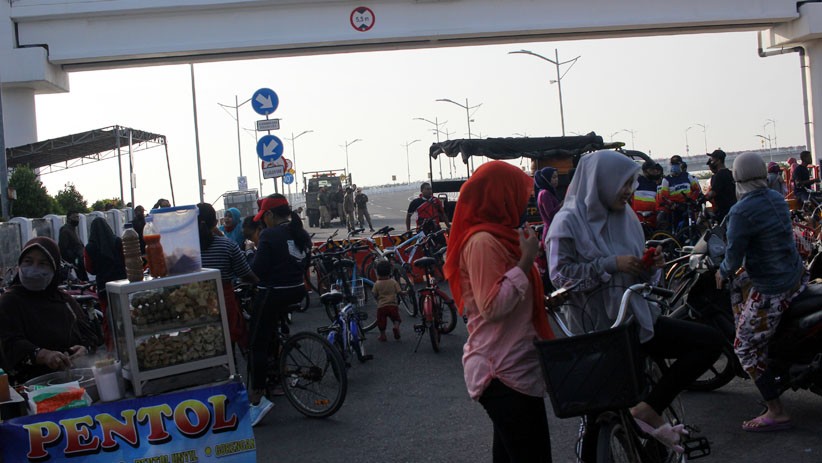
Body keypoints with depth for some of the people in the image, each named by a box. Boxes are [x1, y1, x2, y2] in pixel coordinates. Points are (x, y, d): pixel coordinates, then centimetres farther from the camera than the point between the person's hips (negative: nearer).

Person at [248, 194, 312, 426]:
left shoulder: (270, 235, -15)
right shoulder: (303, 235, 8)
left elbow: (259, 268, -16)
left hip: (273, 293, -8)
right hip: (297, 291, 8)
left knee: (258, 344, -2)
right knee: (269, 331, 28)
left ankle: (256, 399, -6)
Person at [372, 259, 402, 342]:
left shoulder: (377, 284, -6)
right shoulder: (393, 282, -4)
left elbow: (375, 295, -3)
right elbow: (399, 292, -4)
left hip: (381, 306, -1)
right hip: (392, 305, 1)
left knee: (381, 322, 12)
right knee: (396, 319, 15)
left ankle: (382, 336, 16)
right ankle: (396, 326, -13)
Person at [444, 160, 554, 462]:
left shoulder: (495, 235, 15)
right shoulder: (482, 241, -17)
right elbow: (492, 308, -23)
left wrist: (548, 299, 19)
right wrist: (526, 261, -20)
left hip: (511, 368, 11)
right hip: (505, 373, -11)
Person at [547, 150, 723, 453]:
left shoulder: (625, 217, 11)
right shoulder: (569, 221, -9)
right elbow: (560, 275, -18)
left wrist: (650, 266, -6)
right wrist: (611, 264, -21)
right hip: (597, 328, -6)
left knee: (711, 341, -9)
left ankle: (648, 410, -12)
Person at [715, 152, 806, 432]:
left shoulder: (742, 212, -21)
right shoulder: (777, 199, 4)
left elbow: (734, 258, -19)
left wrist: (722, 272, 4)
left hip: (770, 291, -9)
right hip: (796, 276, 9)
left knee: (746, 348, 1)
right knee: (738, 288, 28)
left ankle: (777, 413, 3)